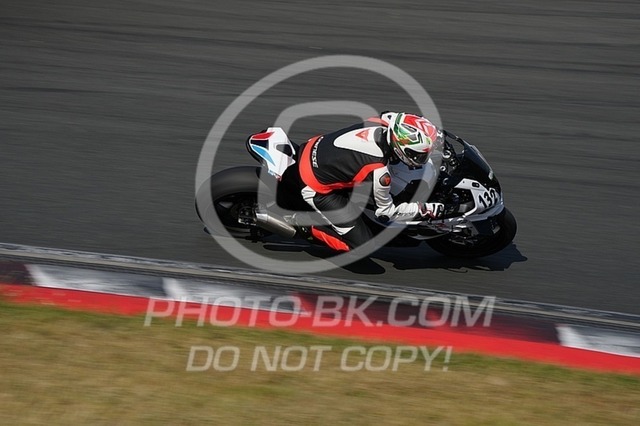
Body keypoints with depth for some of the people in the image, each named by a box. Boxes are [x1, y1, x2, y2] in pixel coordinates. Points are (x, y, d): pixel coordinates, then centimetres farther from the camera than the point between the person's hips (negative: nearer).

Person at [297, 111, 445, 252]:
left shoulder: (380, 123, -14)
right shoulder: (378, 172, -30)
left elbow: (390, 116, 14)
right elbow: (386, 213, -13)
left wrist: (431, 133, 14)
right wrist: (423, 209, -9)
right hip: (317, 187, -7)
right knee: (363, 244, -5)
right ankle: (310, 226, 3)